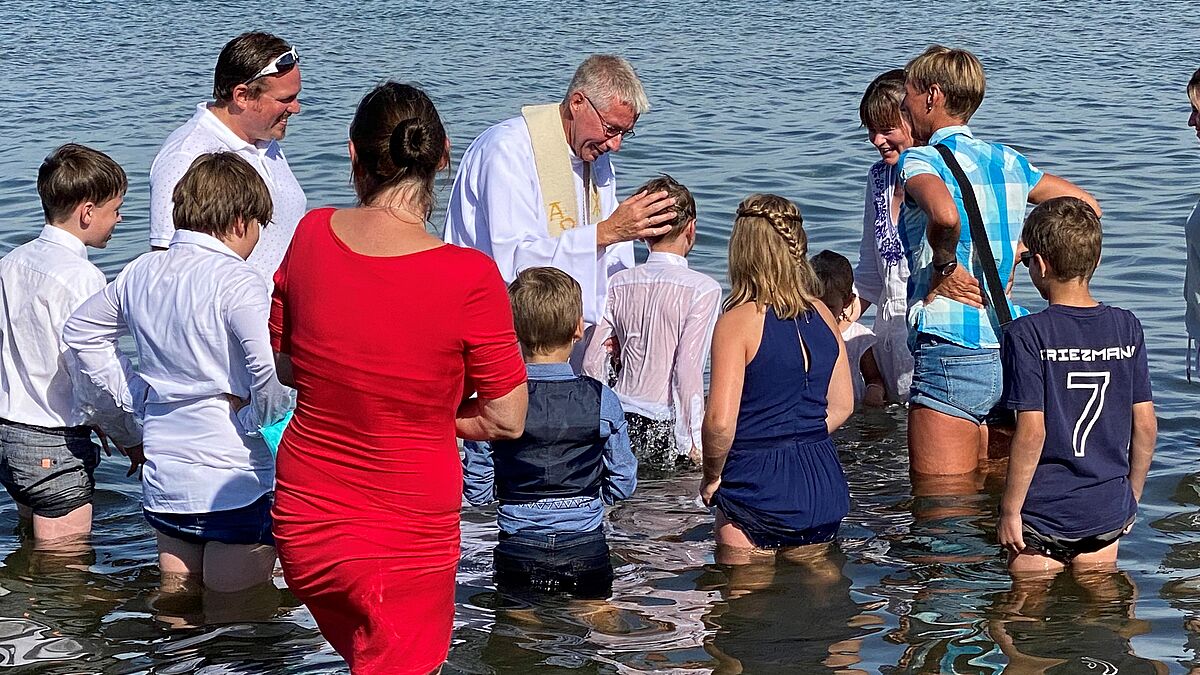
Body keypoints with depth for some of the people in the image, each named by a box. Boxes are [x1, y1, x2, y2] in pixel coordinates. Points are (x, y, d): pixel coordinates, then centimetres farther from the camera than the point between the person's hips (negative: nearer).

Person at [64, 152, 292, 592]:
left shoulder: (140, 273, 8)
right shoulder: (237, 282, -15)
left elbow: (80, 331, 23)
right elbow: (271, 369, -30)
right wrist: (259, 420, -11)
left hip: (164, 475, 7)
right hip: (234, 481, -7)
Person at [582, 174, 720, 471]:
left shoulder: (618, 283, 5)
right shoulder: (703, 289, -9)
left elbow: (593, 362, 6)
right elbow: (688, 371, -15)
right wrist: (694, 445, -10)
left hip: (621, 424, 6)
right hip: (667, 429, -6)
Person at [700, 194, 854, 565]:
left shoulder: (739, 321, -14)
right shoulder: (822, 315, 4)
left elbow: (720, 420, -19)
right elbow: (841, 406, 12)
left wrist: (711, 476, -3)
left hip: (758, 484, -6)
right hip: (824, 484, 6)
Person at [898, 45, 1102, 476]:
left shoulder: (920, 160, -8)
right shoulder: (1007, 160, 14)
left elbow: (944, 215, -31)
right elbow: (1086, 208, 22)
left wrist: (944, 266, -12)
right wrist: (1015, 258, 16)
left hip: (951, 351, -8)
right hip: (1010, 349, 8)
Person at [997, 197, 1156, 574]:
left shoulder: (1028, 335, -14)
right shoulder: (1127, 327, 0)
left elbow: (1031, 432, -18)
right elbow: (1146, 424, 3)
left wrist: (1010, 510, -9)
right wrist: (1132, 494, 16)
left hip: (1043, 514, -4)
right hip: (1109, 512, 4)